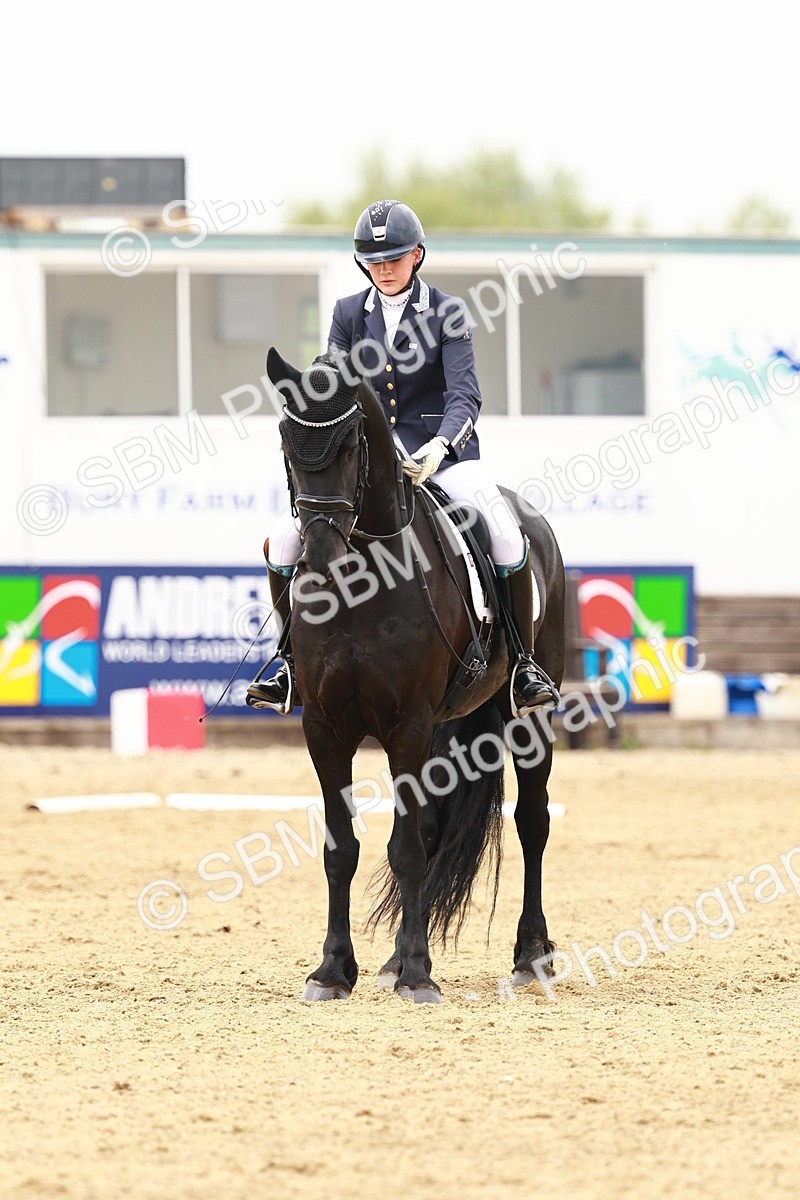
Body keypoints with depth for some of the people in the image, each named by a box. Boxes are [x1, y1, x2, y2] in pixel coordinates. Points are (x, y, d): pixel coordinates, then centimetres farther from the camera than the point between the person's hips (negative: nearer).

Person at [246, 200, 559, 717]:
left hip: (443, 451, -3)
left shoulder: (447, 312, -2)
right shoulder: (349, 314, 7)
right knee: (287, 536, -13)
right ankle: (296, 660, 3)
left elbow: (465, 393, -12)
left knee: (507, 537, -27)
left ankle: (525, 663, -12)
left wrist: (441, 446, -32)